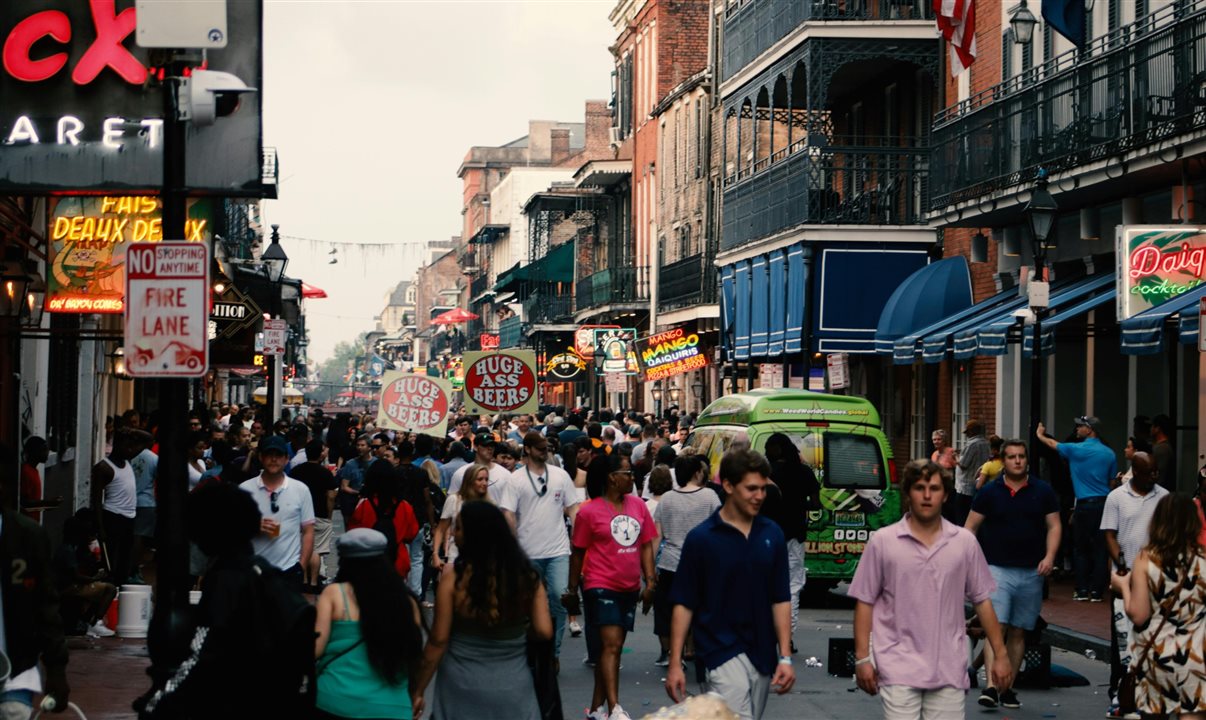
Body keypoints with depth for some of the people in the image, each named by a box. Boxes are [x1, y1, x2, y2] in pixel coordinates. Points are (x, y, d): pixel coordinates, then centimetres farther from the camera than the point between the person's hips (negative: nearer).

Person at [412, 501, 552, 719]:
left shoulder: (453, 580, -14)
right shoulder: (526, 576, -6)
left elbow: (438, 641, -11)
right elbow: (544, 631, -8)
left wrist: (417, 691, -2)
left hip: (463, 687, -2)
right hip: (513, 687, 2)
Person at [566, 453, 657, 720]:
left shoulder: (638, 505, 6)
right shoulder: (590, 512, -7)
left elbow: (646, 546, 11)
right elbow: (578, 553, 0)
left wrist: (650, 581, 3)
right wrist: (572, 591, 4)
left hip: (629, 588, 6)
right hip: (601, 585, -6)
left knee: (614, 647, 12)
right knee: (611, 644, -16)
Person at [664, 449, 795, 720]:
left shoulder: (772, 535, 6)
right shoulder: (701, 538, -5)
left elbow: (781, 599, 7)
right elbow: (684, 603, -3)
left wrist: (785, 657, 0)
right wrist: (675, 664, -8)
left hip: (762, 654, 5)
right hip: (723, 650, -5)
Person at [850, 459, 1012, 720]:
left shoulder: (965, 542, 6)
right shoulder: (882, 541, 0)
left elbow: (982, 601, 11)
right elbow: (865, 602, 2)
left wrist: (1000, 654, 8)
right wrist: (862, 658, -3)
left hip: (949, 670, 2)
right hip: (899, 669, -2)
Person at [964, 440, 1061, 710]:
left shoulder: (1043, 492, 7)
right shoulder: (989, 492, 3)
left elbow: (1053, 526, 7)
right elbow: (971, 527, 5)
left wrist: (1049, 556, -8)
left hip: (1031, 572, 2)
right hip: (996, 568, -2)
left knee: (1018, 632, 8)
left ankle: (1007, 688, 16)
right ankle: (991, 686, -22)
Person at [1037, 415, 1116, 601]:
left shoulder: (1077, 450, -4)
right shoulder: (1109, 453, 7)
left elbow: (1053, 444, 13)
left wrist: (1040, 435, 32)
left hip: (1085, 504, -3)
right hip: (1105, 503, 3)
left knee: (1080, 548, 7)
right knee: (1100, 548, 3)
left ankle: (1082, 590, 6)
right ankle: (1096, 591, 2)